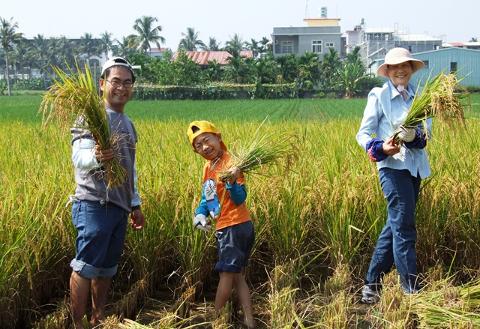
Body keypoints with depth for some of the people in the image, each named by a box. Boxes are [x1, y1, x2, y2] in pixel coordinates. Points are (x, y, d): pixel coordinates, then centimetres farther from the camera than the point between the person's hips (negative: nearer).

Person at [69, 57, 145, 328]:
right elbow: (78, 157, -20)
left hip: (120, 207, 8)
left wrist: (136, 204, 23)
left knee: (107, 269, 13)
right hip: (95, 204, -8)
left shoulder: (129, 124, 18)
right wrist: (95, 157, -43)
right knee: (85, 267, -6)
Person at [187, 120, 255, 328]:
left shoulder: (230, 163, -15)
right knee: (237, 276, 13)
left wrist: (232, 182, -40)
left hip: (234, 227, -10)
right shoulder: (208, 167, 11)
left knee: (226, 274, 1)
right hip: (227, 227, 10)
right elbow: (206, 196, 21)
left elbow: (240, 199, -21)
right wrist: (200, 214, 3)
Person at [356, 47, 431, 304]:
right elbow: (362, 134, -4)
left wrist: (416, 136, -16)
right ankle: (411, 289, -4)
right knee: (404, 227, -9)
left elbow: (427, 133, 7)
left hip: (415, 167, 6)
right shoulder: (379, 96, -2)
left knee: (395, 225, 10)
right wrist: (380, 148, -23)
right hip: (393, 166, -6)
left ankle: (372, 284, 21)